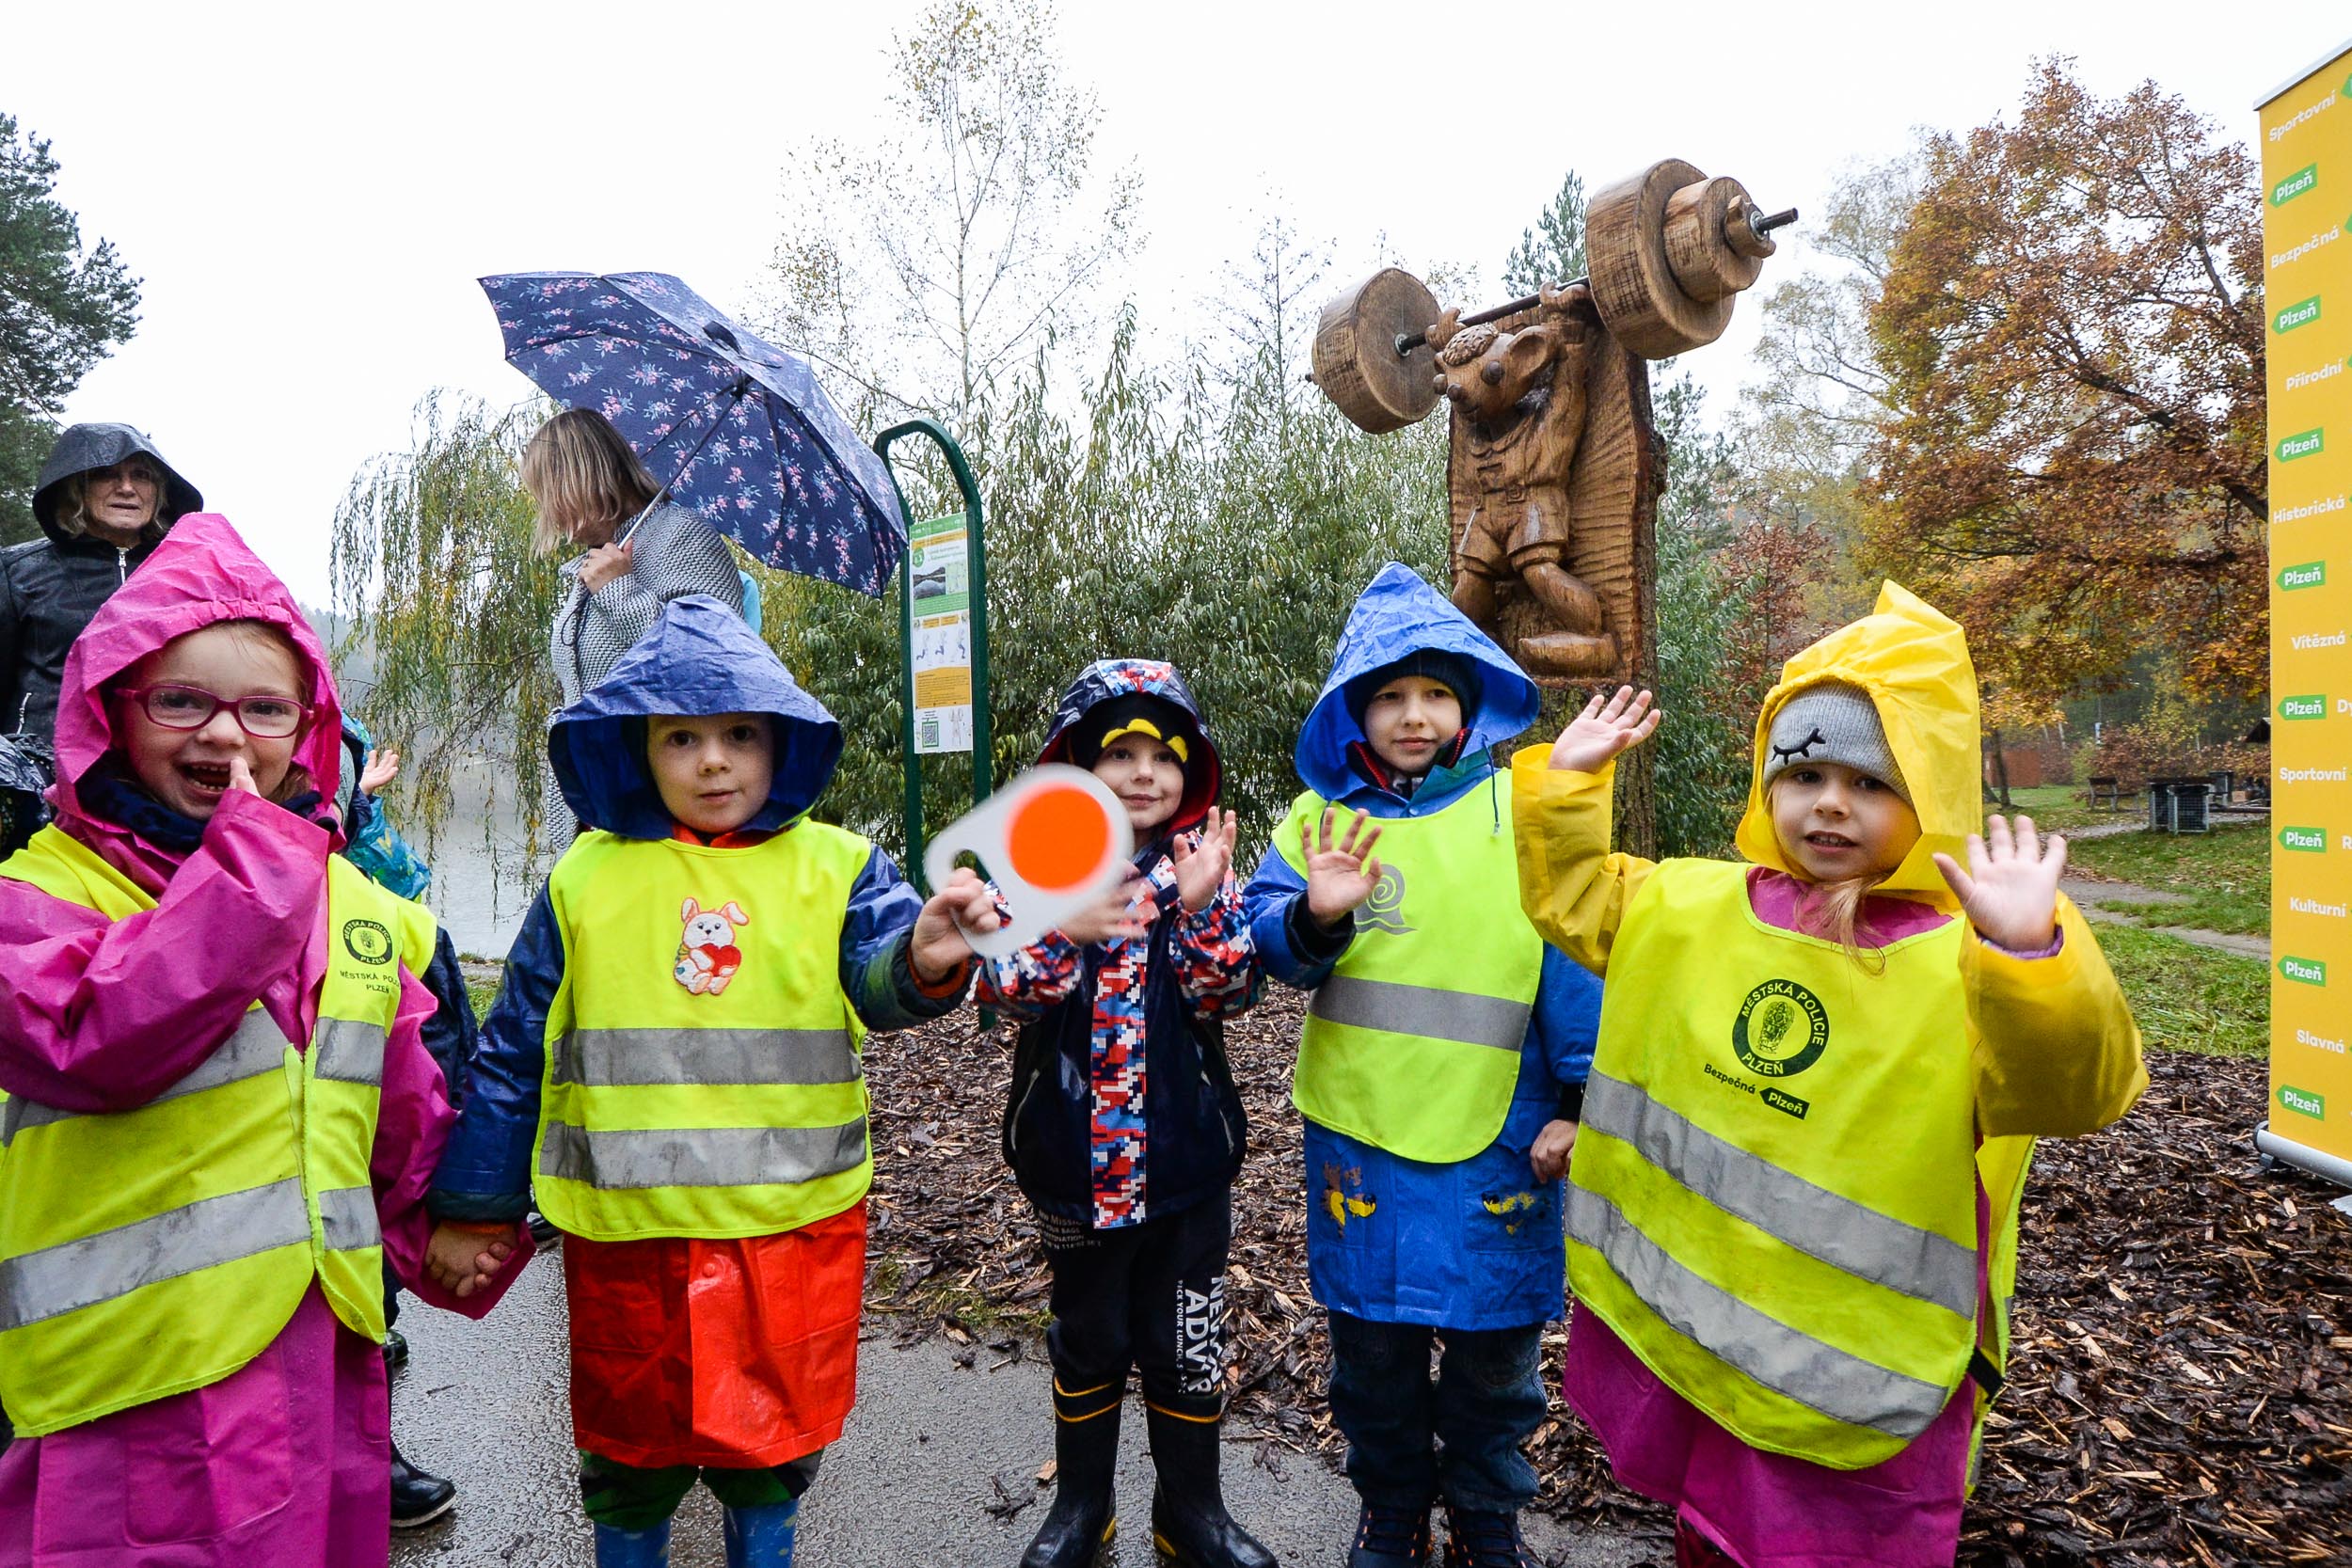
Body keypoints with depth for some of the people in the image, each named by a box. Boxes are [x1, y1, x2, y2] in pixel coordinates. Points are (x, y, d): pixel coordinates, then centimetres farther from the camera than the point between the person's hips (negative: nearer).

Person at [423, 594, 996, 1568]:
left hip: (794, 1226, 0)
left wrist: (924, 960, -42)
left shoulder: (832, 867, -4)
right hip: (626, 1230, 1)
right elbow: (516, 1054, 4)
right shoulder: (586, 878, -2)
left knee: (776, 1438, 19)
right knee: (631, 1447, 19)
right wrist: (473, 1209, 8)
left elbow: (879, 977, -19)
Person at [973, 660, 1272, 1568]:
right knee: (1087, 1333, 19)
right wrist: (1065, 931, -35)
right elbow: (1004, 990, -17)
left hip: (1188, 1153, 1)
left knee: (1186, 1338, 14)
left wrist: (1201, 907, -28)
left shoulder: (1202, 867, -3)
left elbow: (1231, 992, -12)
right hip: (1074, 1154, 0)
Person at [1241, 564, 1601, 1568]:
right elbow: (1270, 945, -3)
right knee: (1371, 1348, 15)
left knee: (1494, 1352, 13)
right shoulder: (1322, 816, 2)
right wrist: (1315, 918, -25)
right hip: (1358, 1131, 2)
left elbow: (1575, 953, -6)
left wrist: (1581, 1099, -8)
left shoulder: (1524, 809, -4)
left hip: (1498, 1136, -1)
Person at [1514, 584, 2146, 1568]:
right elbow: (1574, 899, 12)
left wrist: (2028, 953, -47)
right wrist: (1568, 781, 1)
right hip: (1687, 1314, 4)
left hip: (1859, 1366, -4)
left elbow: (2073, 1088, -31)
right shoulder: (1696, 904, -1)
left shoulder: (1963, 962, -16)